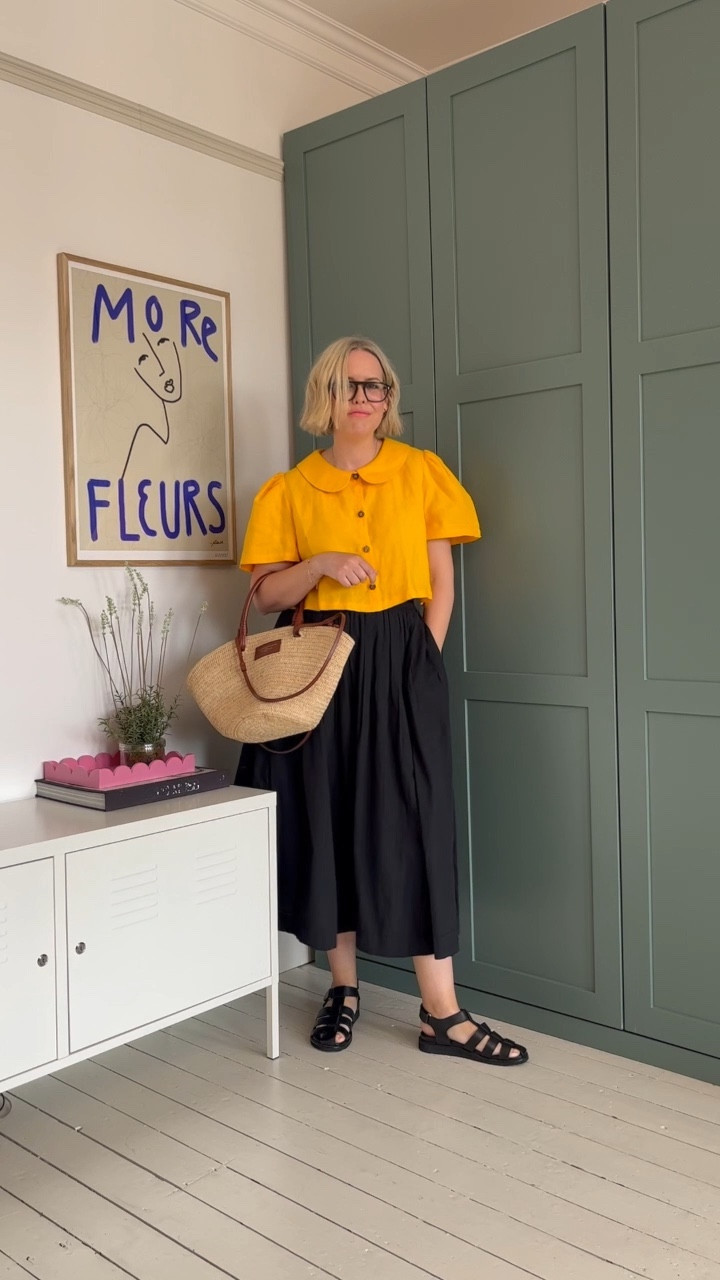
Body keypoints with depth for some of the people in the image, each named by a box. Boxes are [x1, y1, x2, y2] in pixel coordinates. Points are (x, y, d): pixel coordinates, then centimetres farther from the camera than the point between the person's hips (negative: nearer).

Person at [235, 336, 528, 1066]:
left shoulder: (421, 472, 6)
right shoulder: (290, 490, 5)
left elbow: (442, 584, 4)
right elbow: (267, 596, 3)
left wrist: (421, 661, -5)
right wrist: (321, 563, -14)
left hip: (400, 666, -1)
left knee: (415, 825, -3)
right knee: (329, 820, 5)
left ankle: (442, 1013, 3)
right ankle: (343, 987, 22)